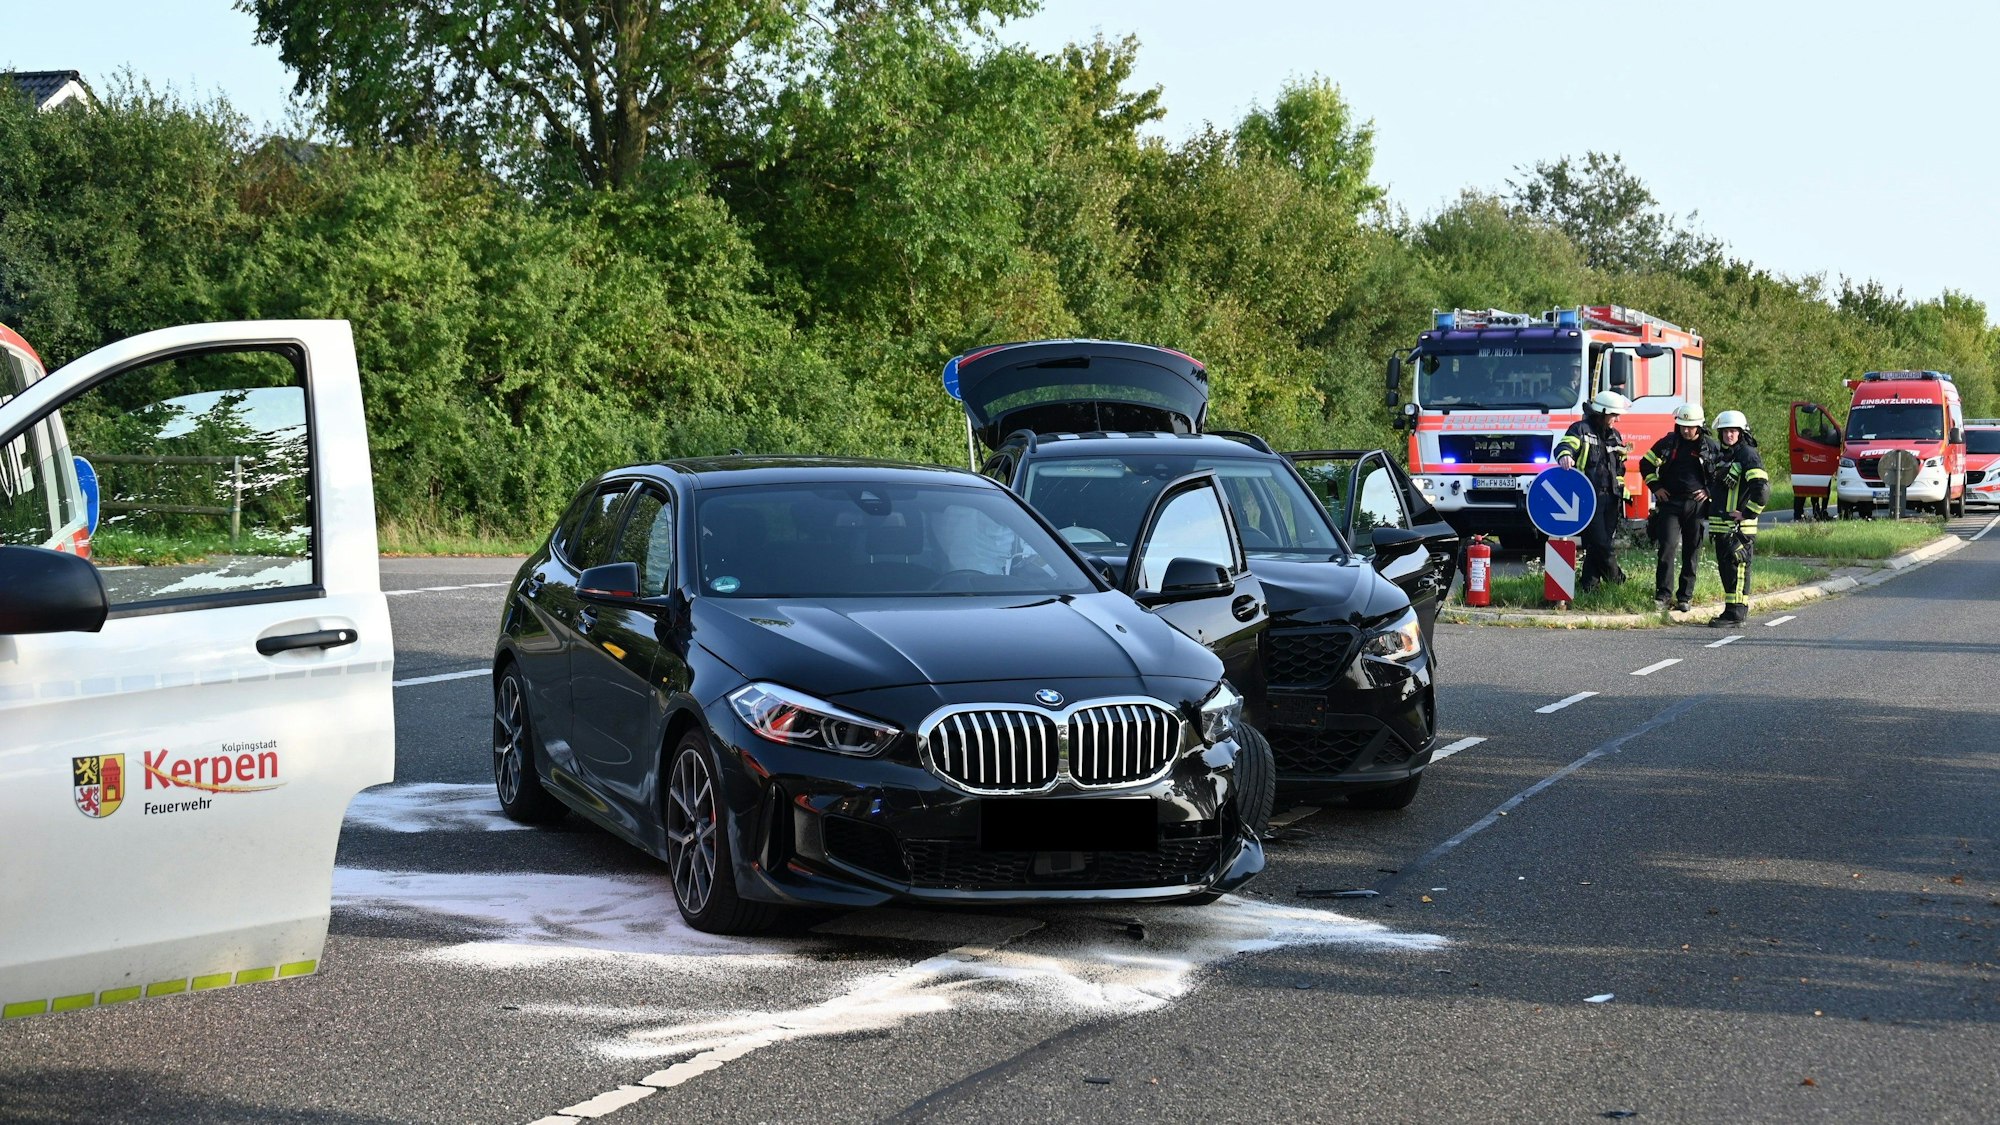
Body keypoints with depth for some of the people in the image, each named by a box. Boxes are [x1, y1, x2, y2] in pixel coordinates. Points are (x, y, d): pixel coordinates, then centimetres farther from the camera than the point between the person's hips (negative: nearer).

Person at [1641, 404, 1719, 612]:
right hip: (1670, 503, 0)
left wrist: (1710, 491, 2)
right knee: (1667, 548, -10)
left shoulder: (1711, 447, 3)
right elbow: (1646, 464, 16)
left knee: (1691, 553, 4)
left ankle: (1685, 597, 10)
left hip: (1697, 506, 0)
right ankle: (1663, 594, -6)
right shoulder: (1668, 443, 5)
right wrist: (1655, 487, 7)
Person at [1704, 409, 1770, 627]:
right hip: (1720, 523, 9)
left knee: (1737, 566, -9)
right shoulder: (1721, 456, 18)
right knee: (1724, 566, 11)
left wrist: (1747, 514, -18)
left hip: (1739, 525, -9)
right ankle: (1736, 609, 18)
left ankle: (1736, 612, -8)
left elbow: (1762, 488, -21)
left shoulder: (1748, 455, -10)